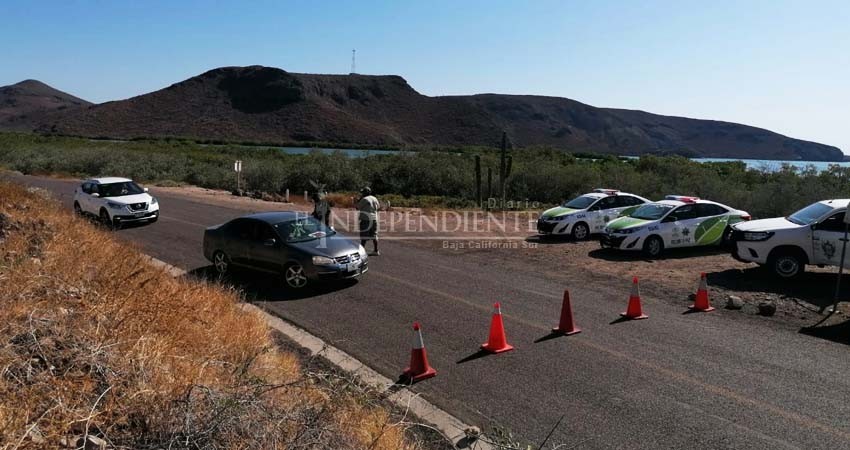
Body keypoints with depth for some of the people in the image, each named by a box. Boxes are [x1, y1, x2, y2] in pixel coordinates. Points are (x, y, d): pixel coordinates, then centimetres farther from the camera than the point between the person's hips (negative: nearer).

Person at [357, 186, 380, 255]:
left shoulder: (364, 199, -12)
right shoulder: (374, 199, 9)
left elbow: (357, 207, -7)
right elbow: (378, 206, 25)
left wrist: (360, 199, 2)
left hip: (365, 219, -6)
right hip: (374, 219, 6)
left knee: (364, 236, -3)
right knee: (374, 235, 12)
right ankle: (376, 251, 12)